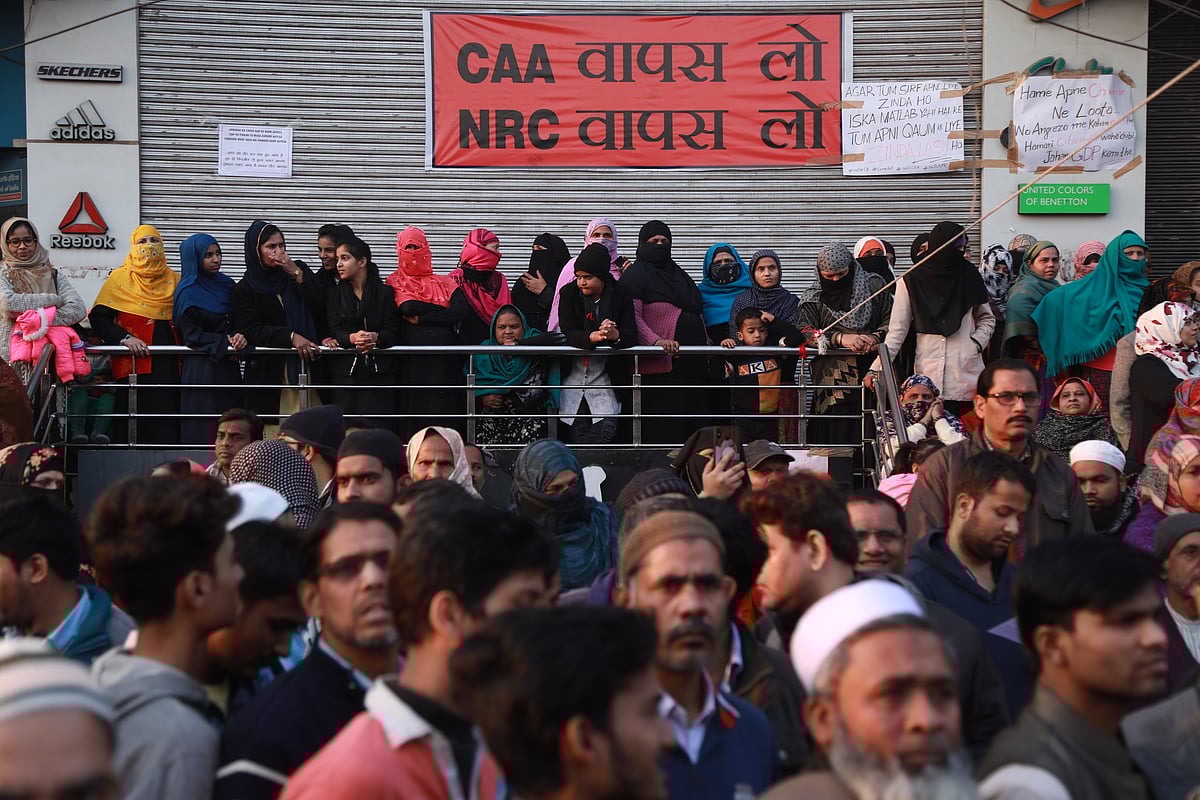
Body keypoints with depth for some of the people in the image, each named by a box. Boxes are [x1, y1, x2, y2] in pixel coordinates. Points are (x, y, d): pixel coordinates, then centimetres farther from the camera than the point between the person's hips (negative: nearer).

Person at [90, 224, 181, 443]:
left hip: (169, 360, 3)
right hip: (135, 361, -3)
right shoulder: (120, 278, 8)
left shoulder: (174, 280, 17)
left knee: (169, 423, -5)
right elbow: (98, 317, 1)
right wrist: (124, 338, -14)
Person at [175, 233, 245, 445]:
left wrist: (241, 337, -6)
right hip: (201, 369, -6)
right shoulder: (187, 293, -4)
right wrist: (226, 343, -12)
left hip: (229, 369, 6)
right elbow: (192, 335, -8)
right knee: (203, 427, -7)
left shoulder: (227, 285, 13)